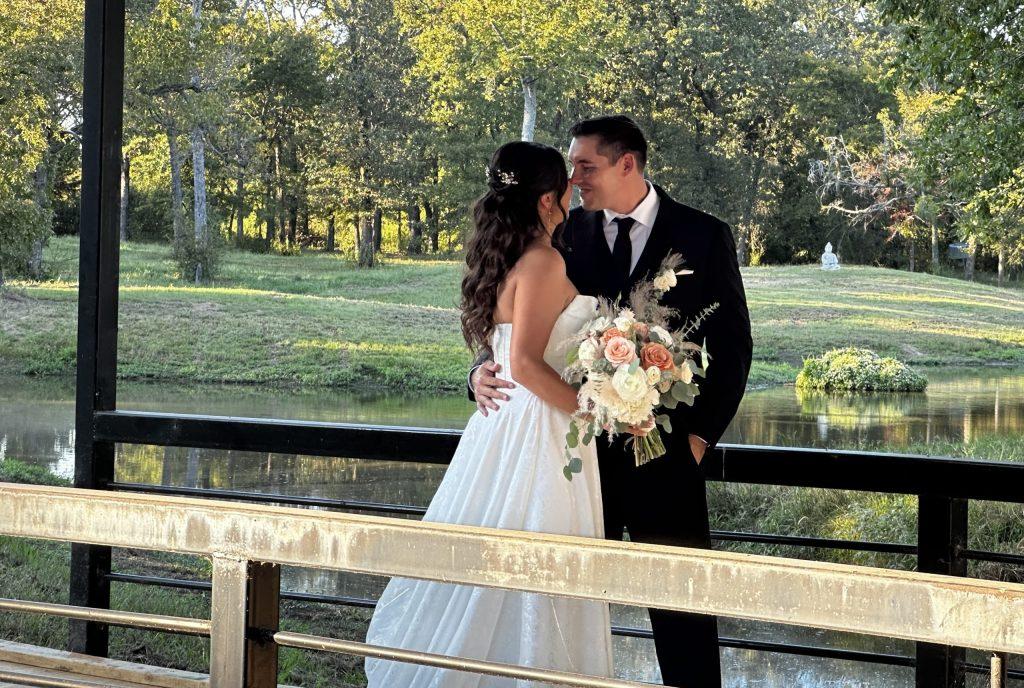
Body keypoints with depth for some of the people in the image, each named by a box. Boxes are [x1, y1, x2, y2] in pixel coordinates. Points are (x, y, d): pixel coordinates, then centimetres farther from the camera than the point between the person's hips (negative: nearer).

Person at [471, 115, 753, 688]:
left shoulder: (704, 236, 0)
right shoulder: (566, 235, 5)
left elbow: (732, 344, 1)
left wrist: (701, 434, -5)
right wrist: (486, 369, -19)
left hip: (666, 447, -2)